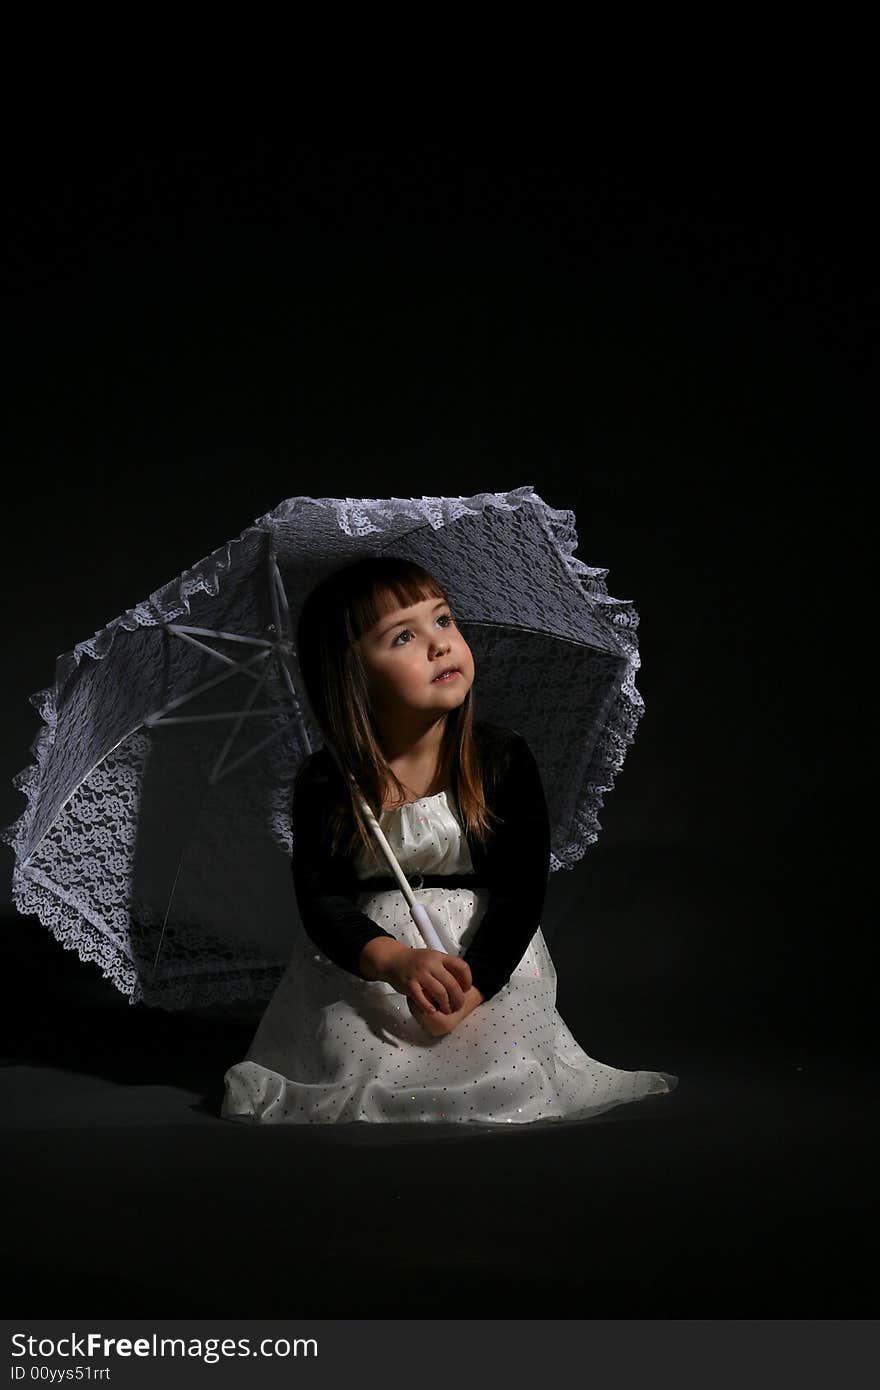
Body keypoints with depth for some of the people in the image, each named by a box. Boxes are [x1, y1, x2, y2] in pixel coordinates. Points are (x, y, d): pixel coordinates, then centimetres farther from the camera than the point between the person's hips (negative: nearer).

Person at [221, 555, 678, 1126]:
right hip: (362, 963, 0)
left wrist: (472, 987, -22)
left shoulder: (505, 757, -7)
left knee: (509, 1076, -20)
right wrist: (395, 961, -31)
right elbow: (321, 896, -11)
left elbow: (523, 887, -8)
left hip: (488, 955, 0)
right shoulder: (325, 783, -6)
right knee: (353, 1065, -24)